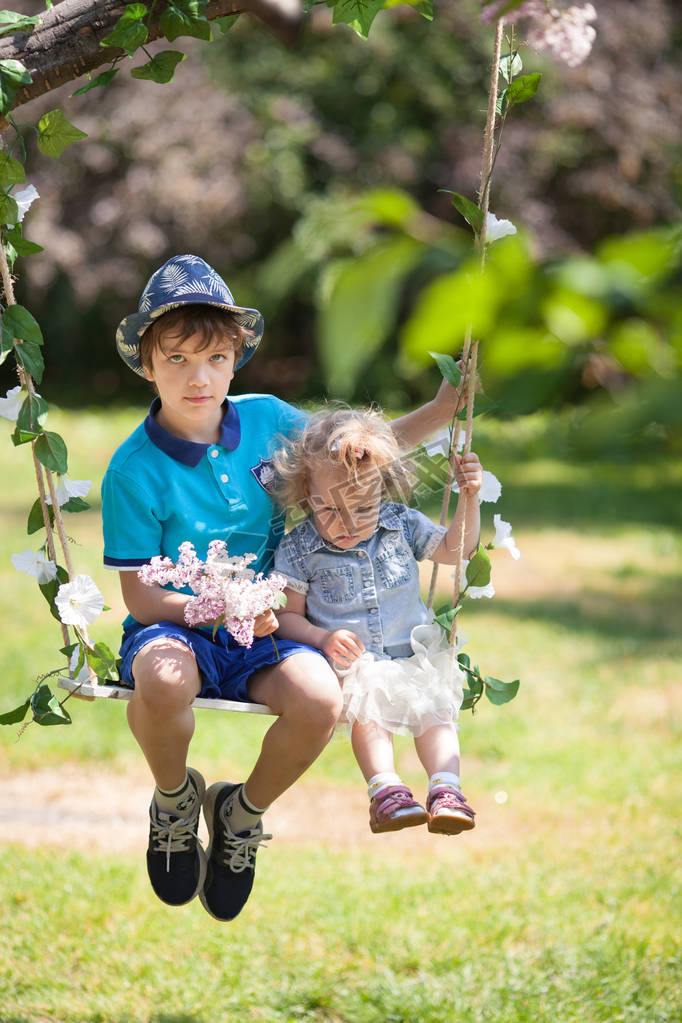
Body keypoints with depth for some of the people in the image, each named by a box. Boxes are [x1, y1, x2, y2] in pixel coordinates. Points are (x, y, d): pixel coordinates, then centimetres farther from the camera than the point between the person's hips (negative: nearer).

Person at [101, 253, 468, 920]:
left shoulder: (265, 418, 2)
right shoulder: (134, 470, -11)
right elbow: (139, 596, -10)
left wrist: (444, 408, 5)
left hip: (263, 634, 3)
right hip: (175, 627, -3)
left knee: (319, 700, -30)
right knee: (163, 681, -40)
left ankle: (242, 813, 4)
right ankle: (174, 799, -3)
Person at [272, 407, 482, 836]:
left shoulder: (402, 524, 8)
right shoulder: (299, 549, 0)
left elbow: (455, 549, 17)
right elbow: (288, 616, 4)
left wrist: (469, 498, 2)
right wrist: (324, 638, -15)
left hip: (413, 655, 3)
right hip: (350, 663, -3)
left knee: (434, 704, -25)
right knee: (368, 700, -33)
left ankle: (446, 788, -36)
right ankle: (385, 789, -45)